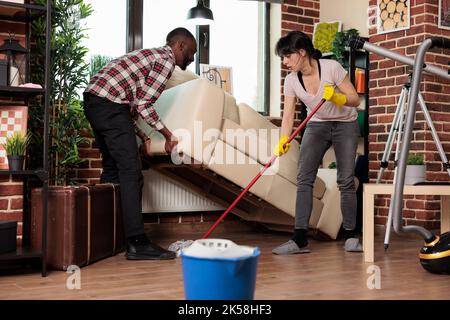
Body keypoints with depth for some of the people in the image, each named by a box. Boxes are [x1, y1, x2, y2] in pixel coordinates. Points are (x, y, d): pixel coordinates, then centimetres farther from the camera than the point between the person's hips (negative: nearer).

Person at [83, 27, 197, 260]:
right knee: (131, 172, -11)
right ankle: (137, 243, -13)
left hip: (94, 101, 10)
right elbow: (143, 105, -9)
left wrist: (142, 136, 20)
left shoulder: (151, 56, 27)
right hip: (110, 104, -10)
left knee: (112, 168, 18)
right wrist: (168, 135, -1)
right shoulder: (166, 60, -2)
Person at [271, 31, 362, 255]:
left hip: (345, 125, -3)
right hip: (316, 126, 3)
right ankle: (300, 240, -11)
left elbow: (355, 100, -16)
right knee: (304, 179, -11)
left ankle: (351, 236, 9)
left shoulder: (332, 68, -21)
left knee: (346, 180, -7)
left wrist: (336, 97, -35)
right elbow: (288, 116, -14)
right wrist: (283, 140, -32)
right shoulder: (291, 80, -11)